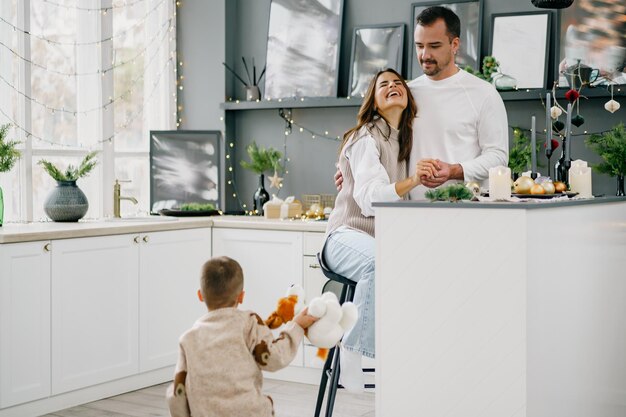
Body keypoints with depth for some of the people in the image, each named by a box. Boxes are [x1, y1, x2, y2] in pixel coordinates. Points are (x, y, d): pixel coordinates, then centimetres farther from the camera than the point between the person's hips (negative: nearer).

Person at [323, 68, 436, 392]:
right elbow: (370, 199, -19)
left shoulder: (405, 138, 19)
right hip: (348, 235, -6)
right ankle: (353, 350, -27)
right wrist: (412, 180, -33)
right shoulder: (365, 139, -5)